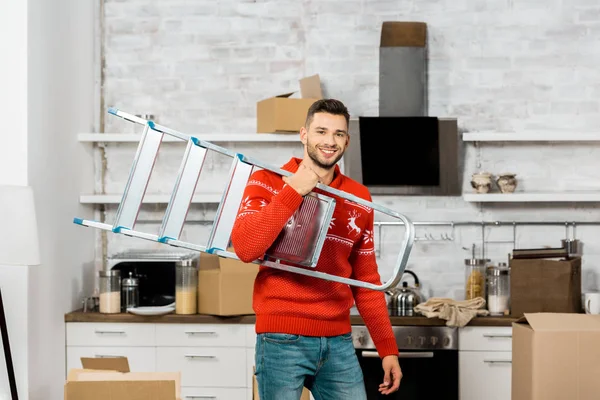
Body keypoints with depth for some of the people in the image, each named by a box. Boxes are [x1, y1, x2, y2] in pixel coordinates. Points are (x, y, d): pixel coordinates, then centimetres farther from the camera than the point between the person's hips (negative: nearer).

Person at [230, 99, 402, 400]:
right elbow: (244, 249, -17)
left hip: (338, 342, 4)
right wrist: (293, 191, -18)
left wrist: (387, 348, 11)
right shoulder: (268, 181, -1)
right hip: (283, 339, -4)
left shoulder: (359, 198, 10)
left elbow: (366, 281, 14)